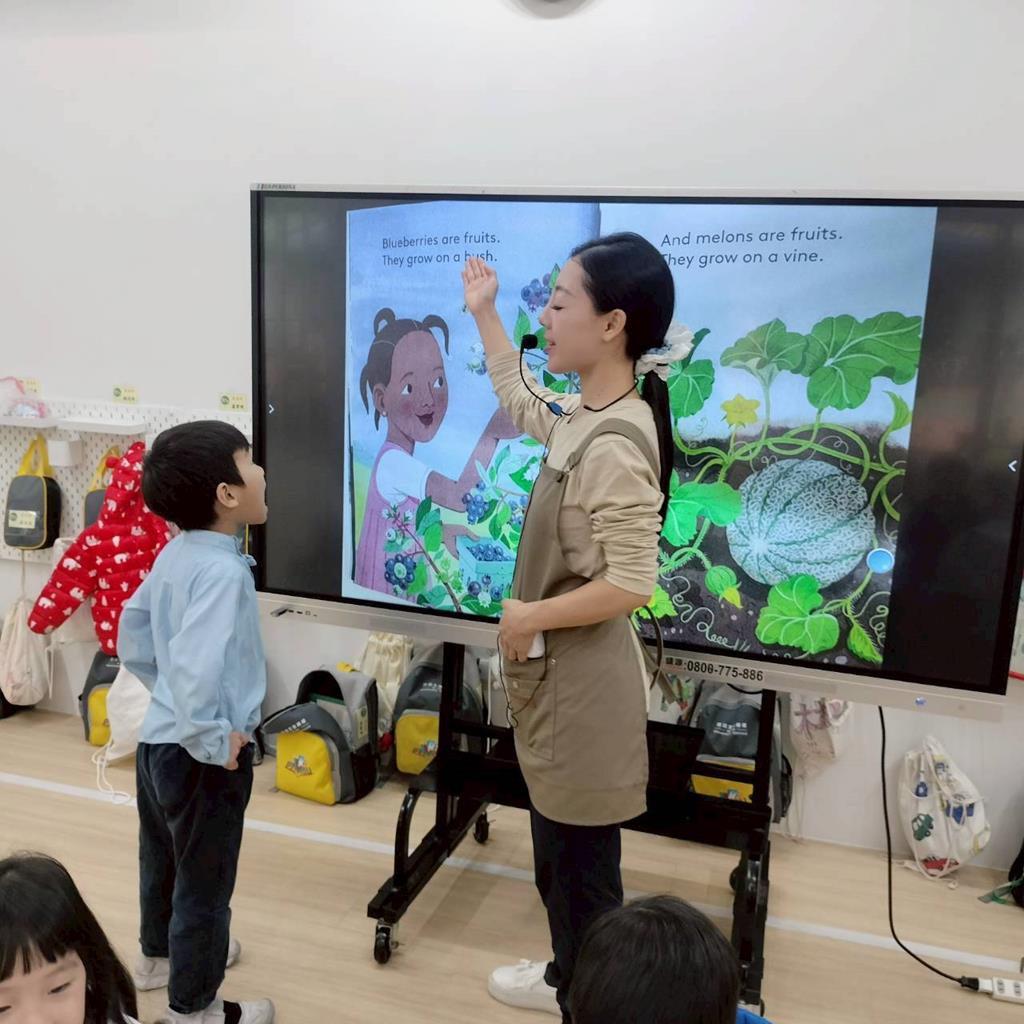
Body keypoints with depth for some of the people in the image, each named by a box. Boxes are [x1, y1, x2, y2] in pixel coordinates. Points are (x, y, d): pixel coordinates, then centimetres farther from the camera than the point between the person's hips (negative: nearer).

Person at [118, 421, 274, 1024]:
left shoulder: (176, 553, 0)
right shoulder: (223, 569, -28)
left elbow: (133, 631, 12)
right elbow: (197, 666, -39)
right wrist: (214, 741, -26)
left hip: (160, 738, 9)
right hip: (200, 755, -9)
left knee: (165, 860, 28)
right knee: (204, 882, 11)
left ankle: (160, 954, 52)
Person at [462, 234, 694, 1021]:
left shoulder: (614, 447, -25)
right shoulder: (582, 417, 4)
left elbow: (631, 585, -28)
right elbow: (520, 402, 26)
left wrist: (529, 616, -17)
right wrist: (483, 314, 28)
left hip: (583, 682, -10)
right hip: (560, 673, 10)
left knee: (583, 862, 10)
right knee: (558, 852, 25)